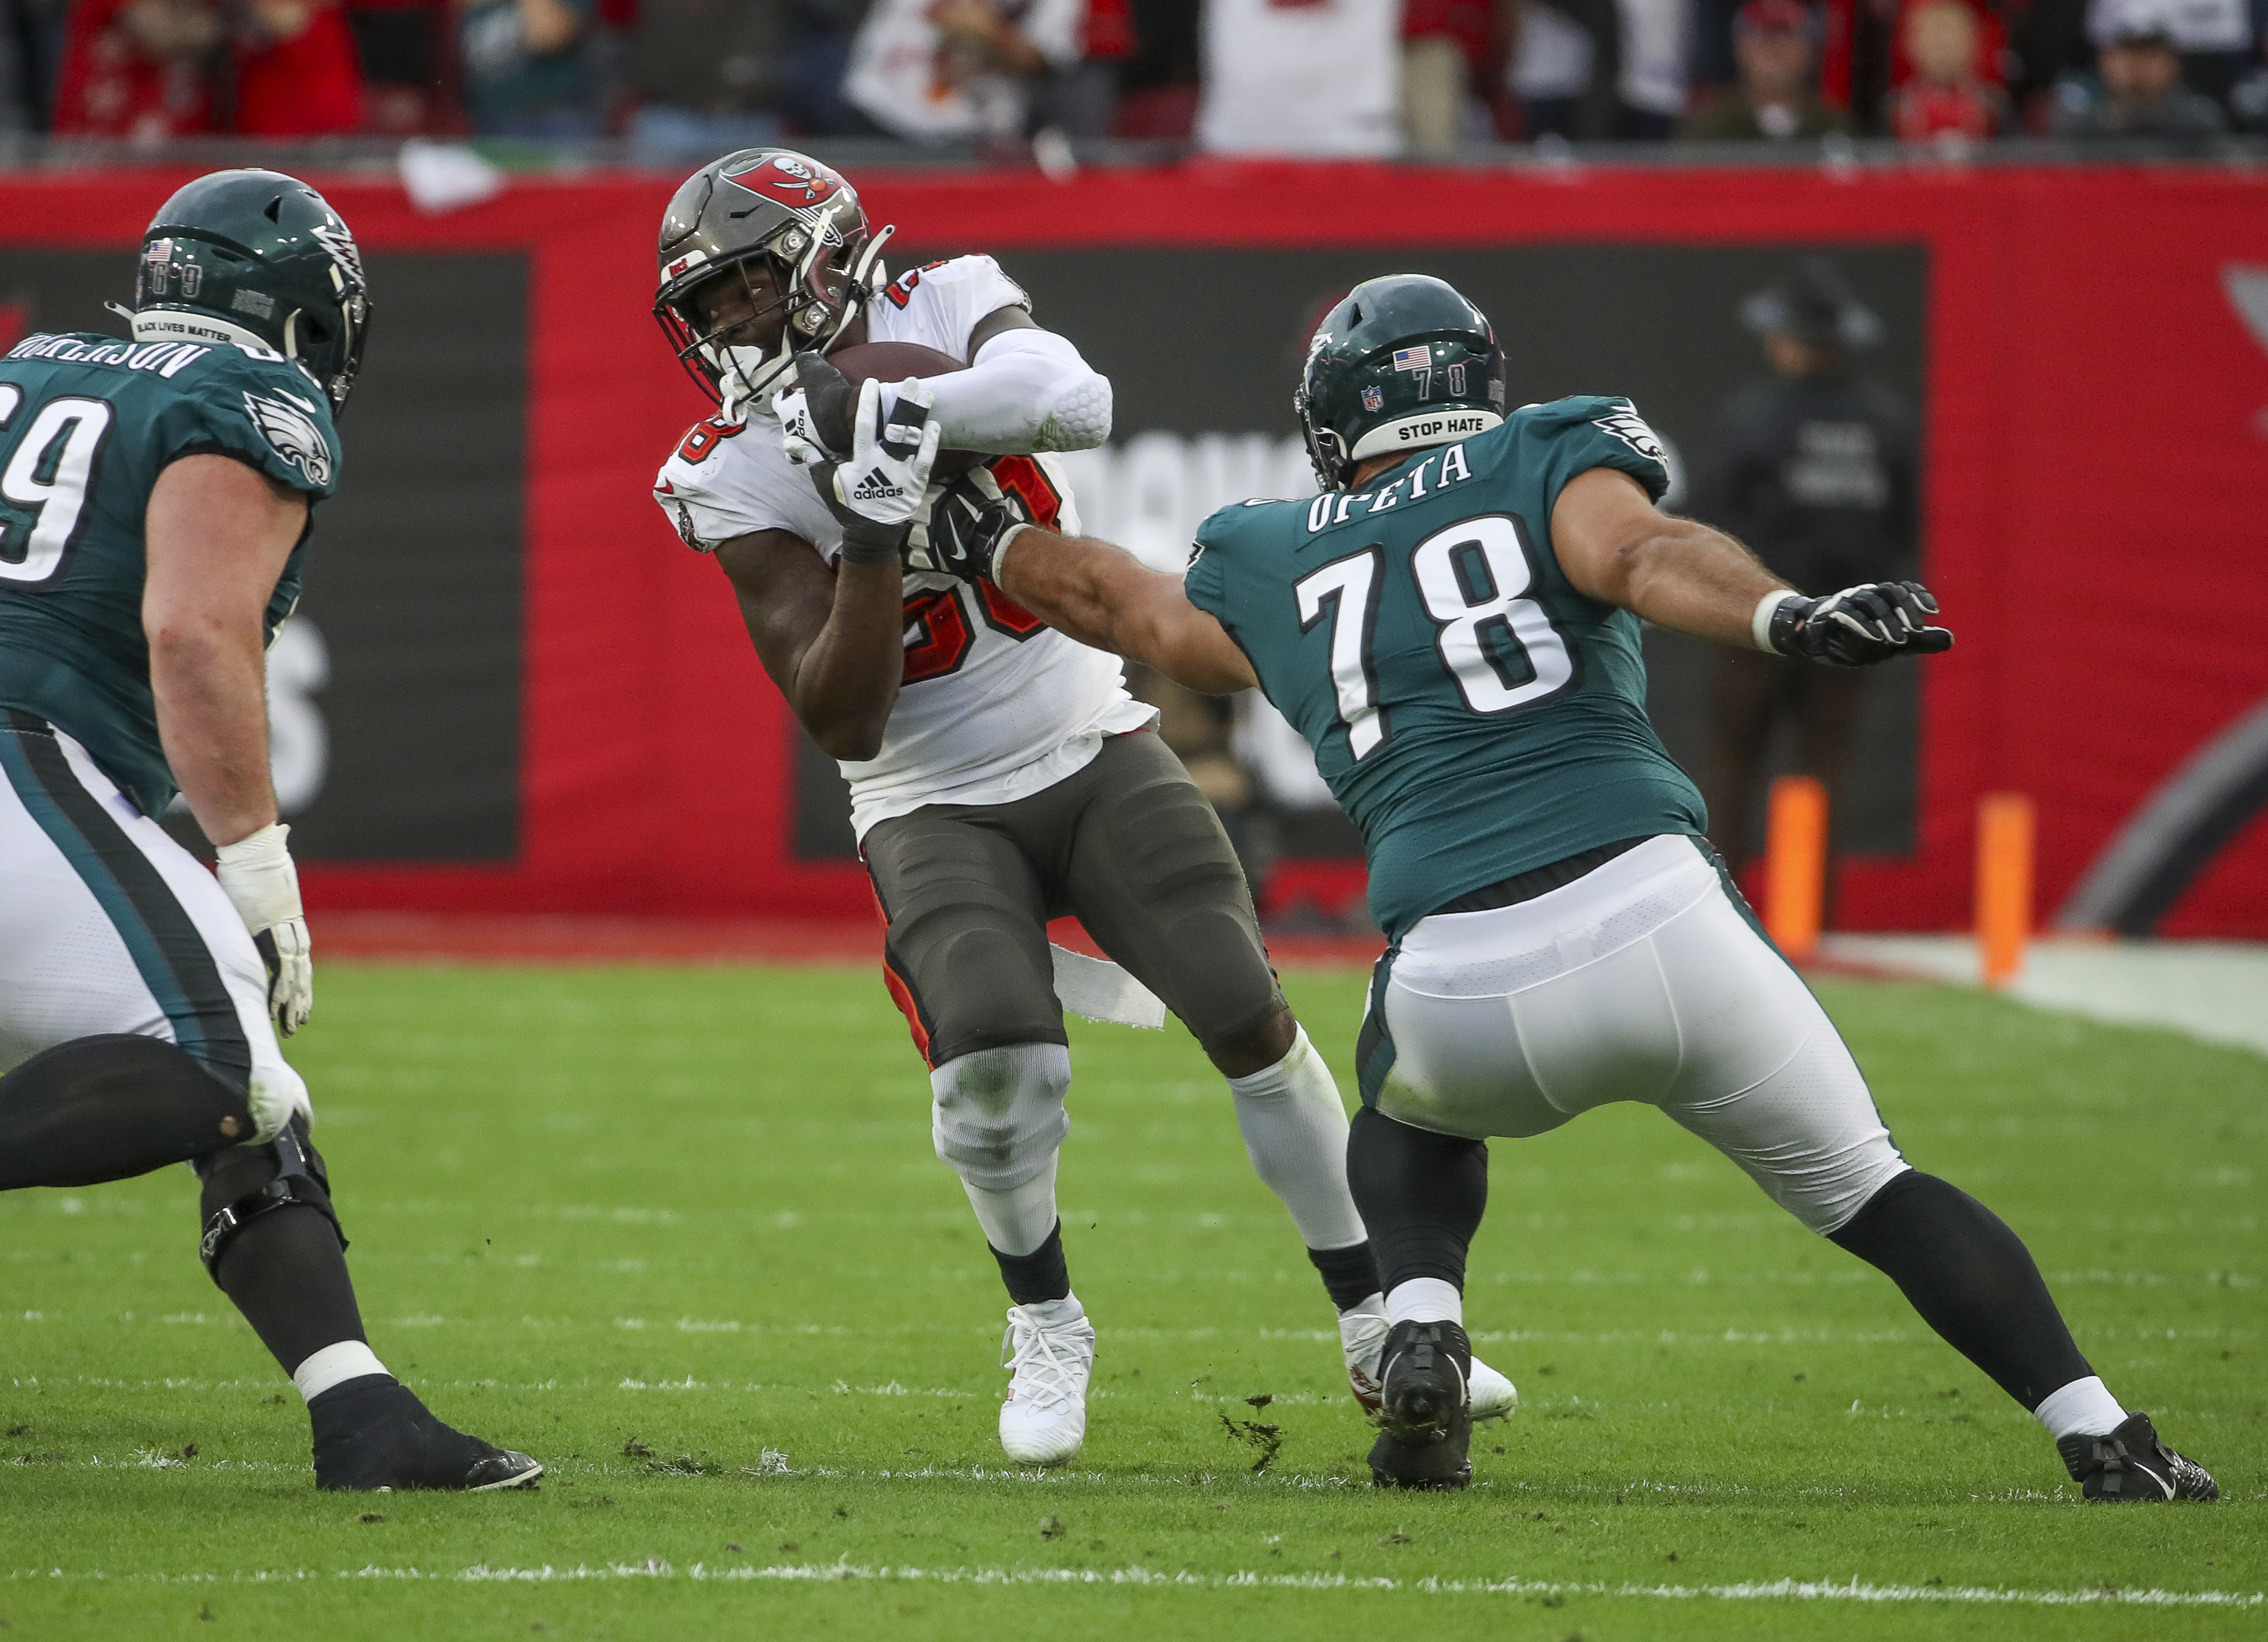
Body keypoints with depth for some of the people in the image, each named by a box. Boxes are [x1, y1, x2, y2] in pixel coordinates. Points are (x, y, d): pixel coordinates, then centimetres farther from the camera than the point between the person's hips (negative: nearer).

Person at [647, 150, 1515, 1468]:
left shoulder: (947, 314, -7)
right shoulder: (743, 477, -11)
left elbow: (1076, 404, -31)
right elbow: (843, 722, -19)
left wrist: (885, 409, -39)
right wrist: (875, 528, -29)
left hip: (1092, 751, 2)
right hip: (936, 807, -1)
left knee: (1250, 1016, -8)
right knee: (996, 1062, -24)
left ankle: (1376, 1325, 8)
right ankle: (1047, 1330, 2)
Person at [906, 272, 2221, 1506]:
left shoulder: (1277, 567, 21)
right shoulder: (1551, 459, 12)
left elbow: (1115, 597, 40)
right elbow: (1641, 554, -11)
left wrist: (982, 543, 60)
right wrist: (1789, 618, -28)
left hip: (1459, 986, 2)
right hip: (1653, 918, -2)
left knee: (1416, 1120, 38)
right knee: (1871, 1193, 13)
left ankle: (1424, 1337, 11)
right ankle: (2104, 1439, 2)